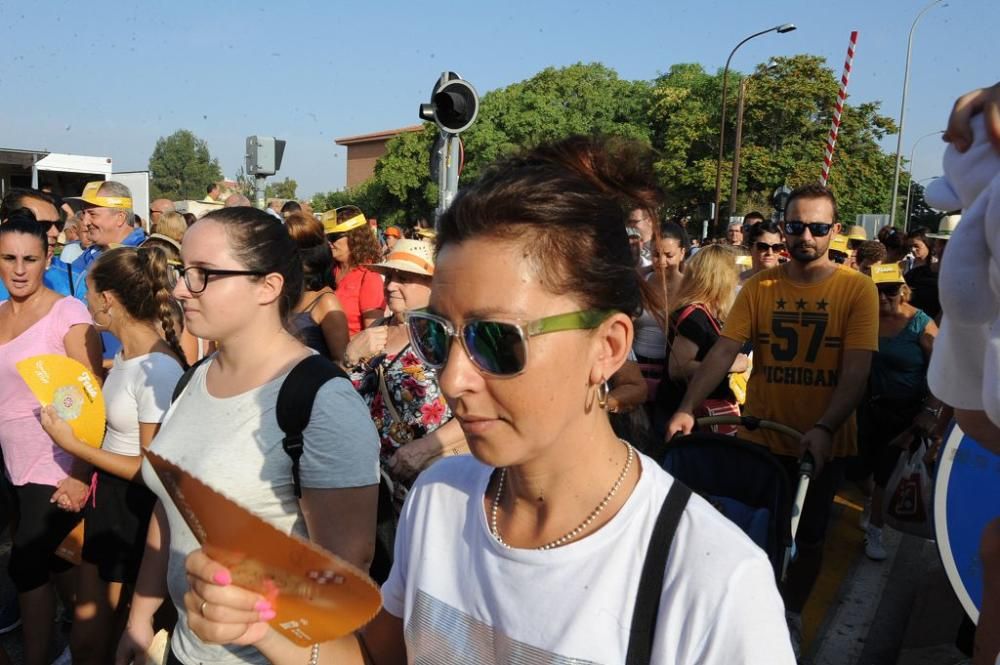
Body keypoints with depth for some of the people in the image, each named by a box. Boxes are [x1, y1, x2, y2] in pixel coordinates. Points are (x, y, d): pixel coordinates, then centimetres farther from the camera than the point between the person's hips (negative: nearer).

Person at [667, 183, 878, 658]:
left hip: (823, 442, -1)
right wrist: (688, 408, -23)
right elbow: (723, 352, -9)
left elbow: (856, 372, -15)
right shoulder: (759, 287, -2)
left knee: (807, 535, 16)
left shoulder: (857, 289, -8)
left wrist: (824, 429, -30)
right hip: (761, 438, 1)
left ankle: (791, 614, 39)